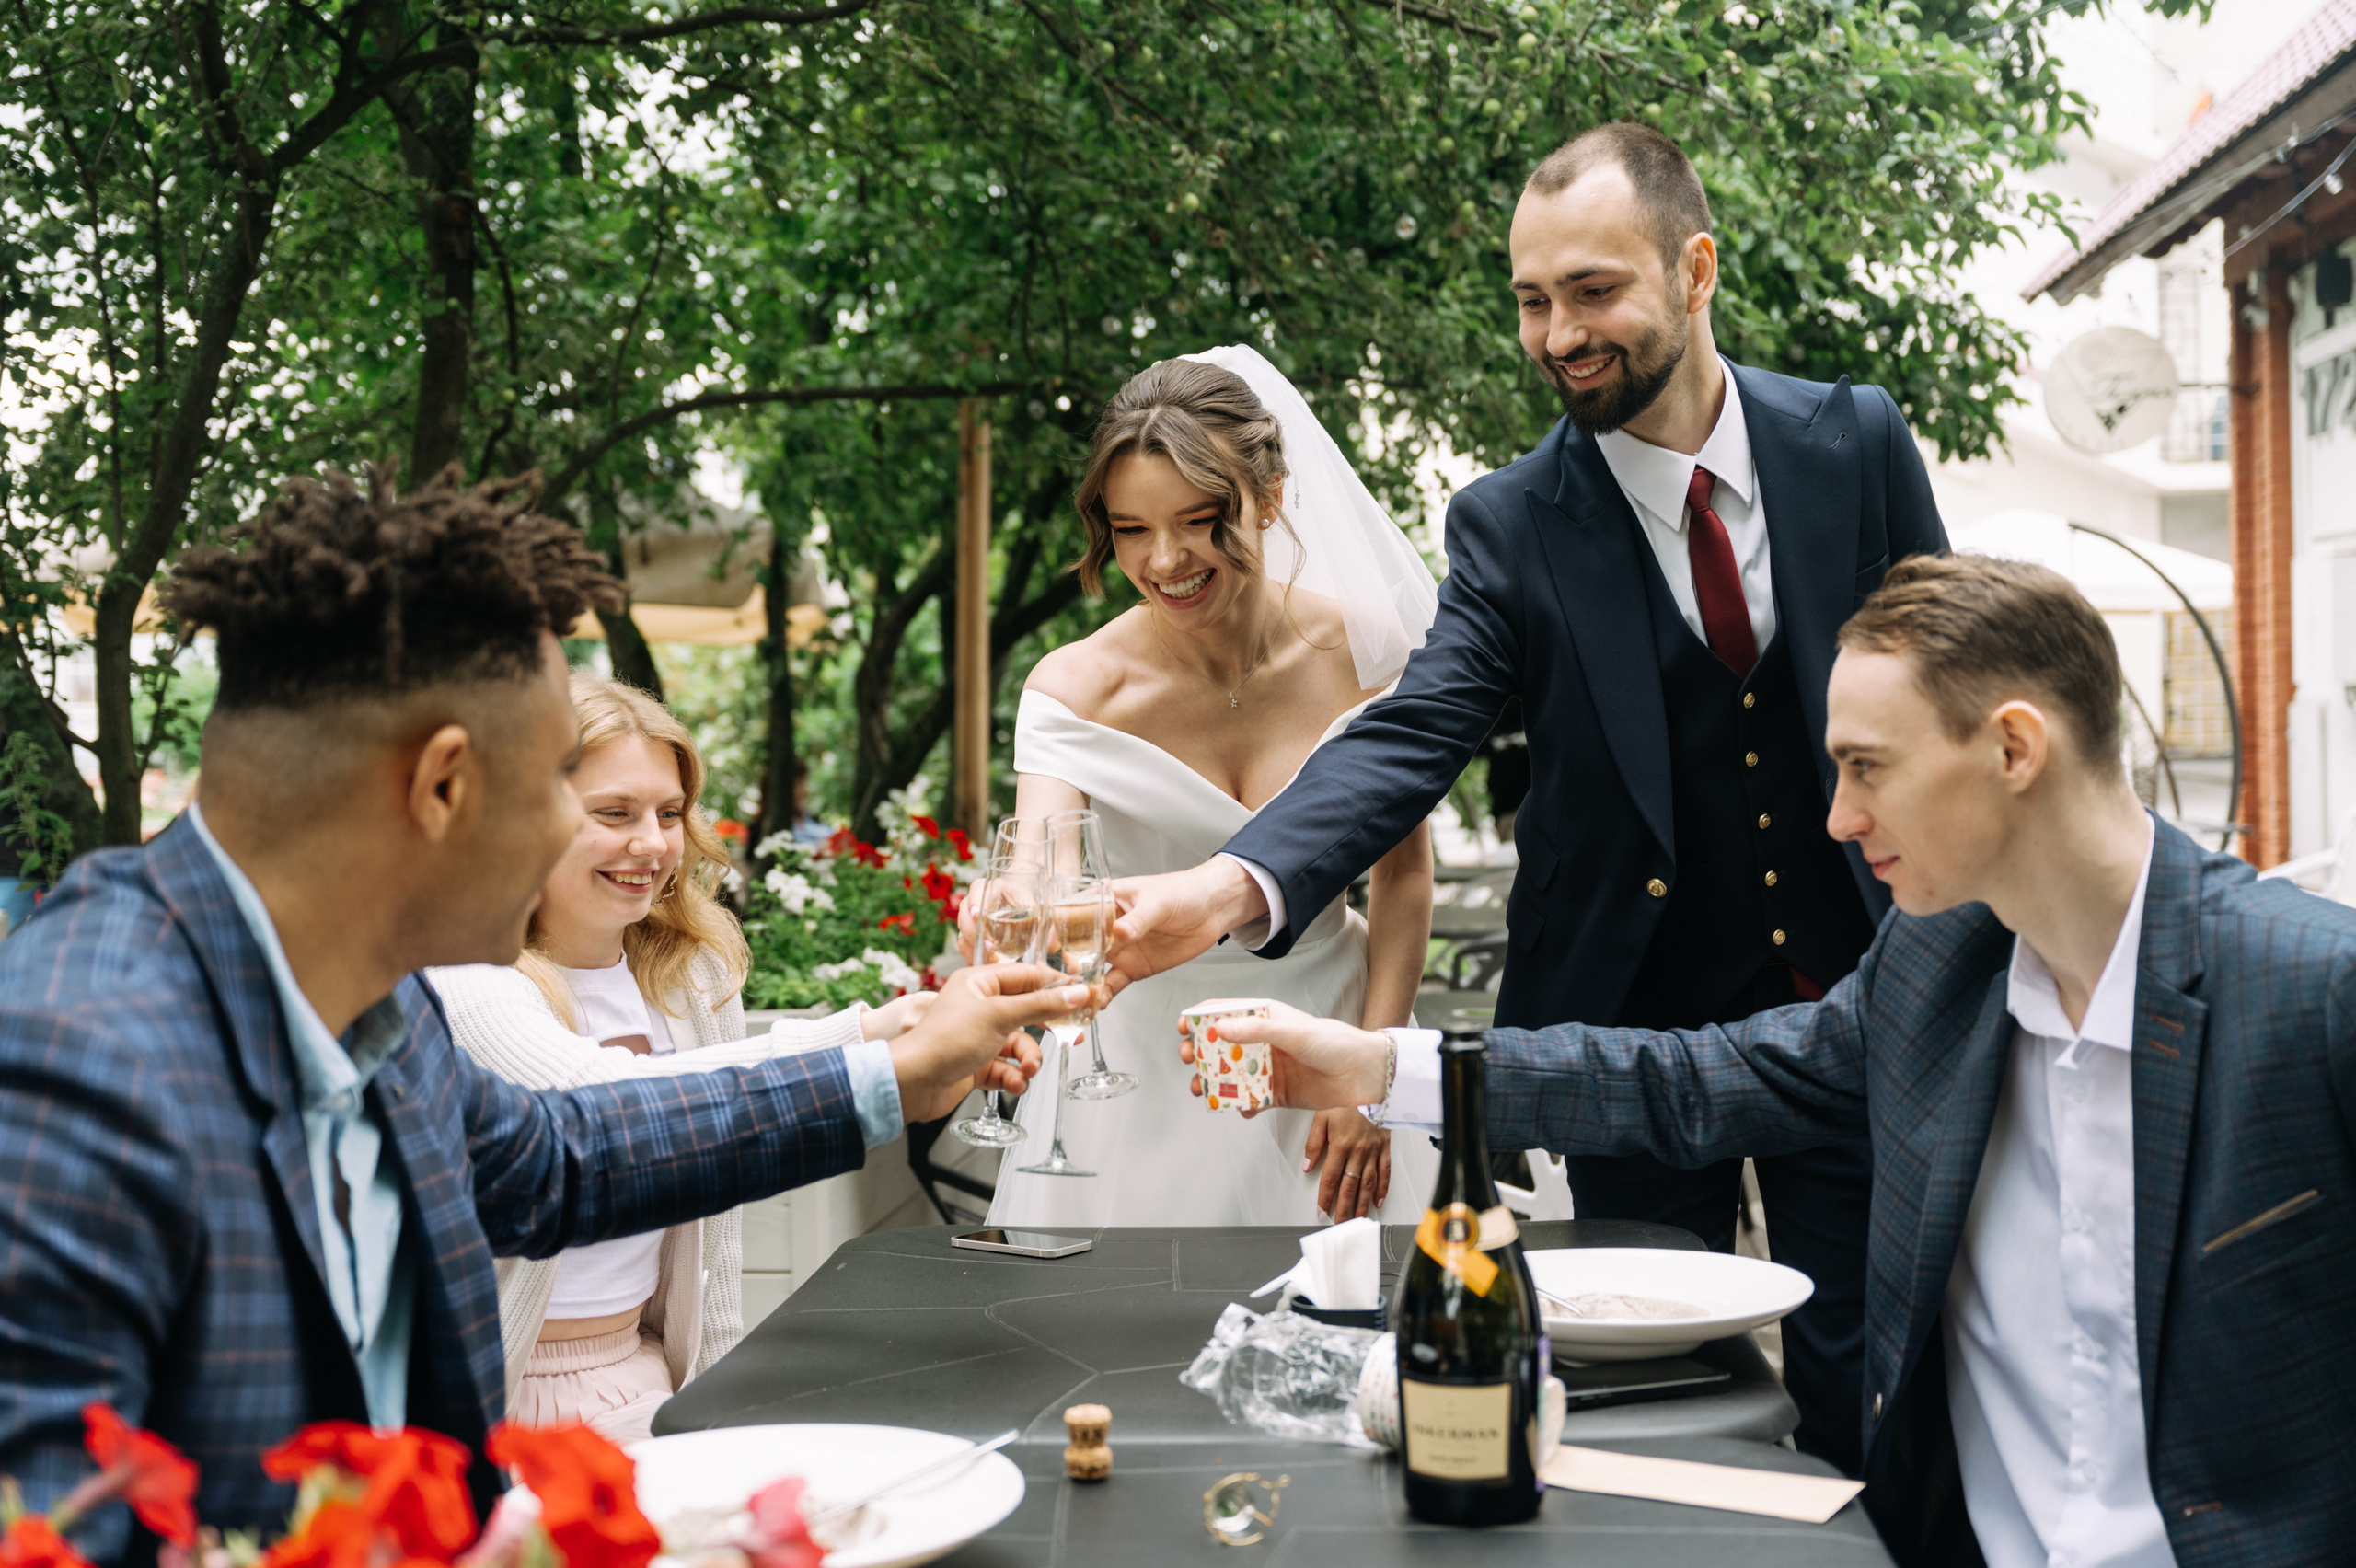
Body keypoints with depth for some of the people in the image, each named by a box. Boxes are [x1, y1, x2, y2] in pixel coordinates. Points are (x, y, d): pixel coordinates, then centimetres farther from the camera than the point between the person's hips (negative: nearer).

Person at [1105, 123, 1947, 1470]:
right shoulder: (1512, 524, -8)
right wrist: (1234, 885, -38)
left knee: (1861, 1405, 7)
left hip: (1852, 1005, 1)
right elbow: (1410, 738, -20)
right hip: (1635, 1026, 0)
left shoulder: (1858, 444, -4)